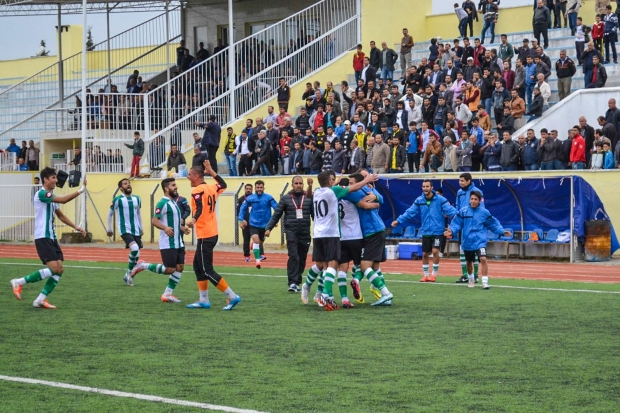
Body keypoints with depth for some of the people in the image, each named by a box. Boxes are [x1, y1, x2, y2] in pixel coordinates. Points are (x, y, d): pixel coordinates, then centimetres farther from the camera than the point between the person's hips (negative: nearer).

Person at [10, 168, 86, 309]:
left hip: (51, 237, 9)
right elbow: (63, 200, -26)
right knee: (53, 268, -17)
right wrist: (80, 191, -23)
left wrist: (76, 227, 20)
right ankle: (19, 282, -6)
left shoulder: (52, 196, 15)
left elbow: (60, 215, 26)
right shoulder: (41, 194, -14)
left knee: (59, 269, 0)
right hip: (42, 237, -9)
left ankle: (40, 300, 3)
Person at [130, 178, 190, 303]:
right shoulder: (163, 203, -14)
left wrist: (182, 228, 15)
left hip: (178, 243, 9)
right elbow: (154, 221, -21)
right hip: (168, 244, -9)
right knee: (169, 269, -8)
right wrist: (165, 228, -37)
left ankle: (167, 294, 9)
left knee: (180, 267, 3)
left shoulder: (174, 203, 16)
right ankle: (142, 266, 7)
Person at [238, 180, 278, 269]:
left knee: (260, 242, 16)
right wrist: (241, 220, 2)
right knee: (256, 240, -21)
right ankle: (258, 260, -18)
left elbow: (276, 208, -7)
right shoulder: (250, 198, -4)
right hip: (253, 224, -1)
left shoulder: (269, 198, -9)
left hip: (265, 224, 1)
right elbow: (242, 208, 7)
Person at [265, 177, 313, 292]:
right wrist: (268, 228, -3)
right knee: (294, 257, -16)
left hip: (305, 234, 2)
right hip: (291, 232, -2)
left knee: (302, 260, 6)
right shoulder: (285, 198, 5)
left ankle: (296, 283, 16)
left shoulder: (309, 198, 6)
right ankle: (292, 283, -17)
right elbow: (276, 215, 6)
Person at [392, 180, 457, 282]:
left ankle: (434, 274, 3)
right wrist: (398, 221, -8)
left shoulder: (440, 200, -8)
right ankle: (426, 275, 24)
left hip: (437, 231, -3)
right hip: (425, 231, 4)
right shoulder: (419, 201, 1)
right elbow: (410, 213, 1)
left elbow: (450, 210, -15)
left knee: (435, 251, -14)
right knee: (425, 254, 7)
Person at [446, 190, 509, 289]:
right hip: (467, 242, 2)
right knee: (469, 262, 18)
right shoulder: (463, 211, -2)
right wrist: (451, 230, -21)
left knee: (483, 259, -21)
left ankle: (485, 282, -15)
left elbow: (493, 224, 4)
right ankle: (471, 280, 42)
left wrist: (502, 231, -5)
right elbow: (457, 223, -3)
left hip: (480, 242, -2)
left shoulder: (484, 212, -3)